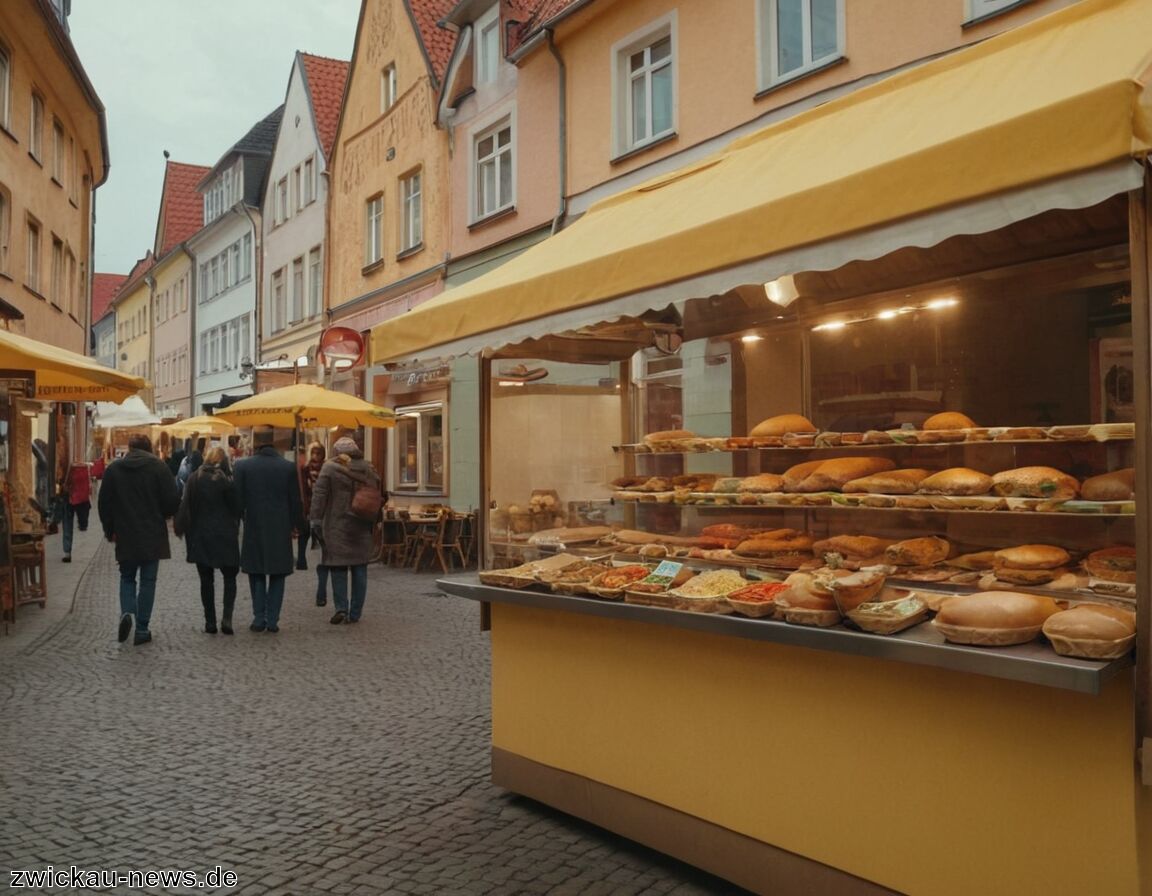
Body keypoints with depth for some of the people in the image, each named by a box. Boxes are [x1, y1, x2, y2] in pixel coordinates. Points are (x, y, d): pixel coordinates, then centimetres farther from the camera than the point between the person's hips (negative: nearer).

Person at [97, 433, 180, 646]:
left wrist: (109, 530, 17)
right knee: (148, 581, 5)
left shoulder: (113, 469, 3)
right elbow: (172, 501, -8)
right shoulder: (159, 467, -5)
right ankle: (142, 629, 5)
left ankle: (127, 612, -8)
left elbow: (104, 504, 5)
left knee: (127, 577, 17)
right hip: (152, 535, -2)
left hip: (125, 535, 2)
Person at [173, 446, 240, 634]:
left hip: (200, 536, 2)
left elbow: (185, 505, -1)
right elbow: (236, 508, -5)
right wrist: (235, 530, 9)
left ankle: (210, 622, 11)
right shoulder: (228, 481, -8)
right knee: (229, 577, 9)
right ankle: (226, 617, -7)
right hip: (225, 536, -2)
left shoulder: (194, 479, -2)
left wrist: (179, 527, 8)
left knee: (206, 579, 10)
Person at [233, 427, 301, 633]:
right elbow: (295, 500, 0)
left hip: (254, 528, 0)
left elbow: (238, 499, -3)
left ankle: (259, 618, 10)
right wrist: (294, 525, 12)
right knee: (277, 575, 9)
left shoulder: (243, 465, -7)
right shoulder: (289, 467, -5)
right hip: (281, 529, 0)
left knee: (257, 574, 12)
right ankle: (272, 620, 7)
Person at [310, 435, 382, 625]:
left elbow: (319, 495, -9)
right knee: (359, 568, 7)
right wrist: (372, 522, 17)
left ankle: (341, 607, -4)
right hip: (362, 526, 3)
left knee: (338, 566, 6)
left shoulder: (330, 468, -6)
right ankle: (355, 613, 11)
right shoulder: (368, 469, 6)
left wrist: (316, 519, -5)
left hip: (337, 526, -3)